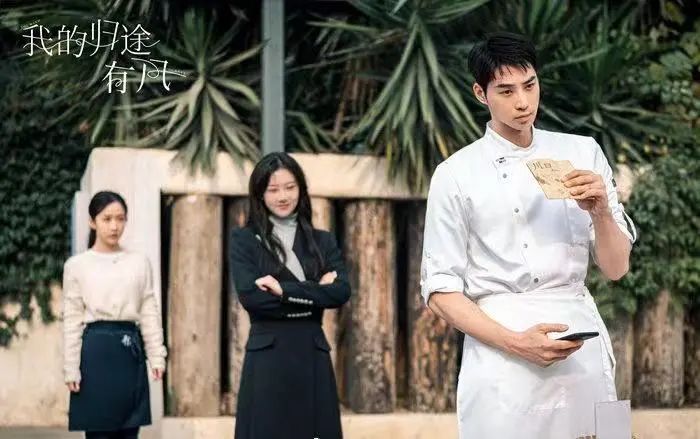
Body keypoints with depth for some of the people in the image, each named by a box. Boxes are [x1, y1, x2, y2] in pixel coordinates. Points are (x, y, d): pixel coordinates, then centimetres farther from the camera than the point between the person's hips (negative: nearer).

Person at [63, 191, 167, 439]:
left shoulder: (139, 263, 7)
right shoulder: (77, 265, 2)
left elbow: (149, 312, 8)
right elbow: (72, 319, 1)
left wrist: (157, 356, 1)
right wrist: (71, 368, -3)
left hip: (130, 348, 2)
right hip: (97, 349, -2)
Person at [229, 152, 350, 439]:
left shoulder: (323, 241, 12)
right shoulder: (245, 240, 4)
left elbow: (341, 292, -4)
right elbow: (250, 296, -11)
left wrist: (284, 290, -12)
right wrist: (314, 294, -8)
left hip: (313, 356, 3)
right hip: (267, 358, -3)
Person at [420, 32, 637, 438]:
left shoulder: (583, 153, 6)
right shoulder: (456, 175, -1)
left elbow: (616, 268, 7)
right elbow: (441, 290, -1)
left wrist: (600, 211, -12)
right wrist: (515, 343, -14)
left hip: (582, 352, 2)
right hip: (501, 359, -2)